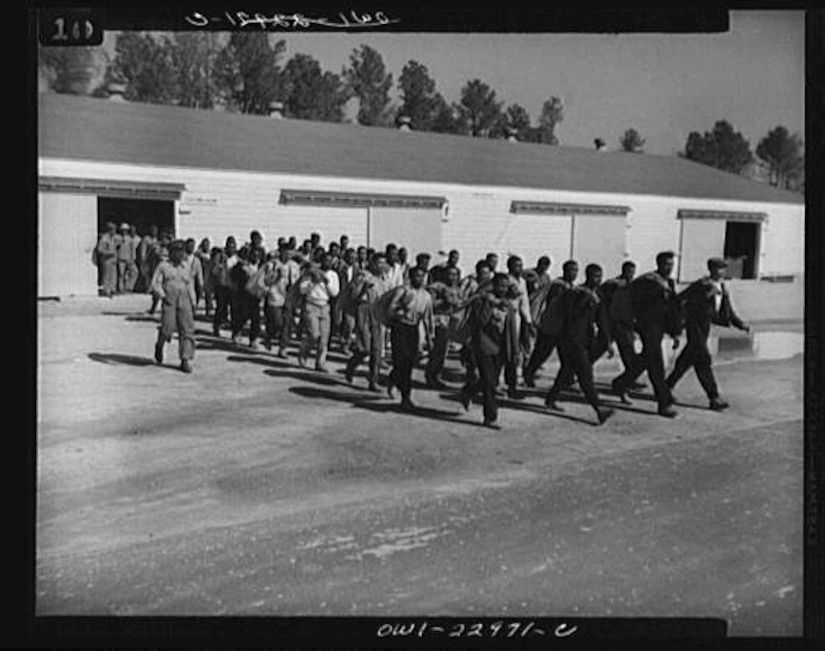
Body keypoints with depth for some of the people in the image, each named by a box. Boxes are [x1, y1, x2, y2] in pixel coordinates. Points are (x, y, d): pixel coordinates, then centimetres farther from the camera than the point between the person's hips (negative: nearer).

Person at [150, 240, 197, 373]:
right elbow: (155, 284, 1)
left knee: (187, 329, -8)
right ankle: (160, 345, 21)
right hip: (169, 301, -3)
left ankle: (185, 361, -6)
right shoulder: (163, 266, 6)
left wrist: (193, 304, 14)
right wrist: (163, 296, -15)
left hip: (184, 301, 3)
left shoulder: (186, 267, 16)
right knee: (167, 328, -13)